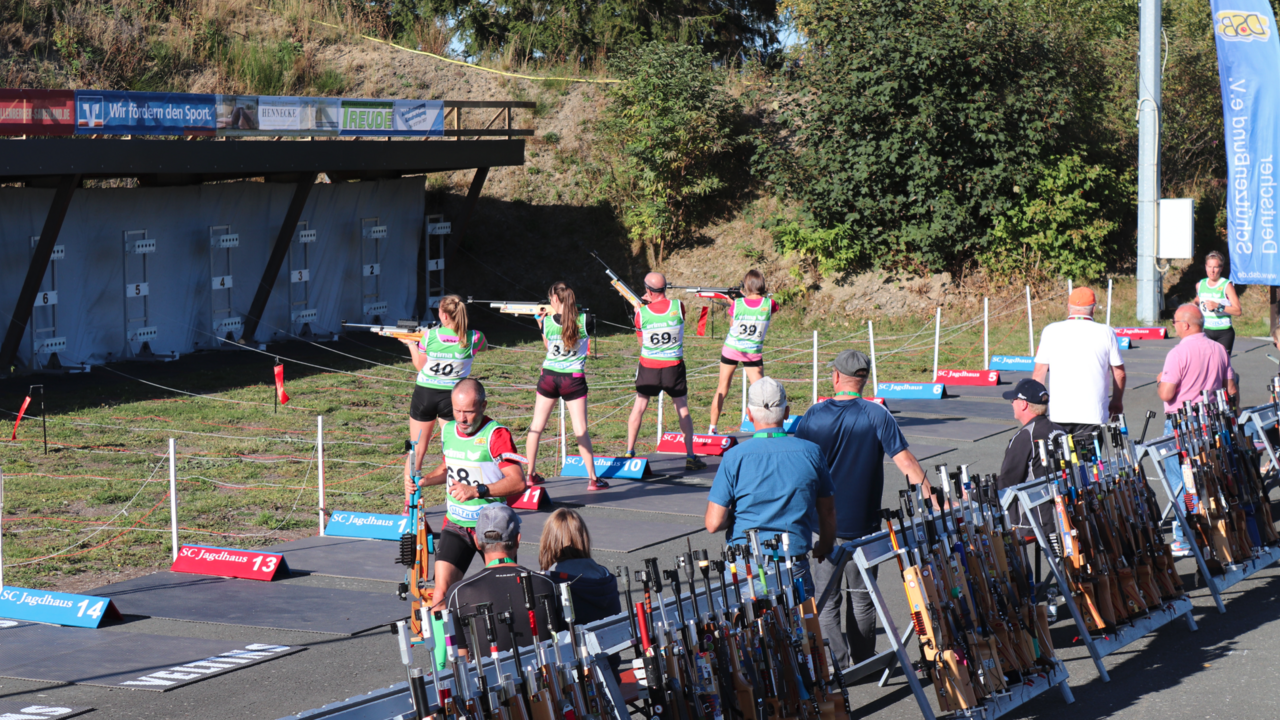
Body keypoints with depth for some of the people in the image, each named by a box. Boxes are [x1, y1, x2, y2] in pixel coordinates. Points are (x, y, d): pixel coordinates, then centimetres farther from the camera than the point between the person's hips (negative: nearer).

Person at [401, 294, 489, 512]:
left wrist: (411, 344, 14)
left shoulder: (429, 336, -13)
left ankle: (409, 505, 20)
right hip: (452, 396, 0)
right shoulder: (474, 339, -12)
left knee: (416, 452, 13)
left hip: (424, 394, 0)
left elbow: (420, 366, 0)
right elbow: (485, 347, 13)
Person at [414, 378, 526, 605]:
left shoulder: (496, 435, -15)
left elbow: (518, 482, -21)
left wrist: (477, 491, -29)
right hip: (455, 525, 4)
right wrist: (424, 481, 5)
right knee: (442, 591, -10)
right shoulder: (448, 430, 6)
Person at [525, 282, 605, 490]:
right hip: (574, 379, -1)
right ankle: (593, 479, 0)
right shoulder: (584, 320, -10)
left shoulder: (547, 322, -6)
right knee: (581, 431, 2)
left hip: (549, 377, 1)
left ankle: (531, 474, 18)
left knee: (536, 427, 14)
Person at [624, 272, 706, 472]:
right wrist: (653, 302, 14)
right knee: (683, 410, 9)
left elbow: (641, 341, 4)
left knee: (638, 408, 14)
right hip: (674, 366, 0)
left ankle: (629, 453, 16)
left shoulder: (642, 313, -11)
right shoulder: (678, 307, -10)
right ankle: (690, 457, 6)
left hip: (649, 367, 0)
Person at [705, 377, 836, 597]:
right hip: (794, 567, 1)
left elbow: (713, 523, -7)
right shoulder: (811, 453, -1)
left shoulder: (734, 457, -6)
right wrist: (824, 547, 30)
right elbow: (828, 513, 11)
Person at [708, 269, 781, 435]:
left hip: (731, 349, 0)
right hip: (753, 353, 0)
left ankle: (712, 429, 13)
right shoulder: (769, 304, -12)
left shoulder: (737, 304, -14)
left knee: (722, 390, 9)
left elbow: (731, 325, 3)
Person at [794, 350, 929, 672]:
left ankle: (839, 662, -6)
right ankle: (863, 664, 19)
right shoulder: (877, 415, -7)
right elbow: (906, 462, -11)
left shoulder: (813, 416, -5)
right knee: (862, 598, 14)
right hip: (862, 525, 0)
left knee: (825, 600, 6)